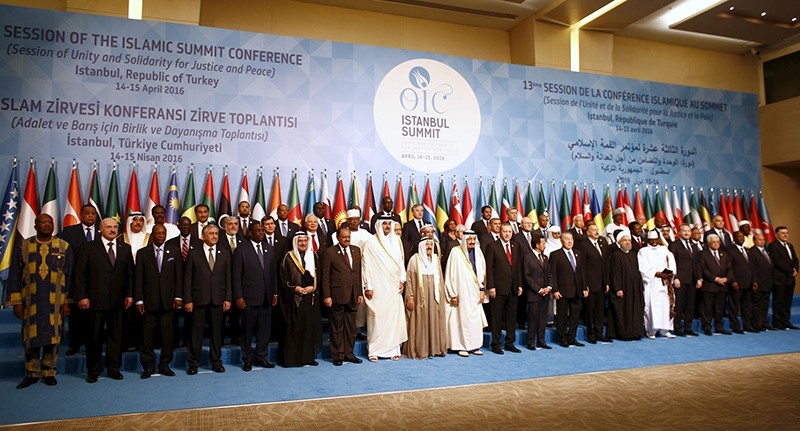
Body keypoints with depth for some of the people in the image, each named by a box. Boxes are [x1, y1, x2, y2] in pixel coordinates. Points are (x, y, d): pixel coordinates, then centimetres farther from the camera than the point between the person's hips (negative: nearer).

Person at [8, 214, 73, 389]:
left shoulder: (64, 247, 3)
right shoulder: (23, 247, 3)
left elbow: (69, 276, 4)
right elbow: (14, 276, 4)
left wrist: (67, 301, -1)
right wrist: (16, 302, -2)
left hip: (55, 301, 0)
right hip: (31, 301, 0)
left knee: (53, 336, 5)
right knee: (30, 337, 5)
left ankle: (49, 373, 19)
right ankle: (32, 373, 20)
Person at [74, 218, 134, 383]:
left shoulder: (125, 248, 9)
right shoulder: (90, 248, 1)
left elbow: (130, 274, 9)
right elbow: (80, 274, -1)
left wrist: (130, 294, 2)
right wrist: (82, 296, -8)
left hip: (118, 300, 2)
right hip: (96, 300, -2)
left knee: (115, 335, 8)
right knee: (95, 336, 6)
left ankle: (114, 368, 19)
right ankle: (93, 370, 19)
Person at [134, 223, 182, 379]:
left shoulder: (174, 251, 7)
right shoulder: (142, 253, 6)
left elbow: (179, 275, 5)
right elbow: (138, 278, 3)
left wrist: (178, 297, -2)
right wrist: (139, 300, -4)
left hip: (168, 300, 1)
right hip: (149, 301, 0)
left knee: (168, 334, 4)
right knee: (147, 334, 2)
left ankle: (164, 365, 16)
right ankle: (148, 366, 13)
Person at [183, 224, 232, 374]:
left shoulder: (224, 255, 9)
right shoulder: (193, 254, 3)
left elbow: (228, 278, 7)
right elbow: (187, 278, 0)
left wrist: (228, 298, -1)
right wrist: (187, 300, -6)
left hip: (218, 299, 2)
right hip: (199, 299, -2)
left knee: (217, 332, 8)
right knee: (196, 332, 3)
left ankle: (216, 362, 19)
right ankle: (193, 363, 14)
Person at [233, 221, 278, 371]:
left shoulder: (270, 249, 10)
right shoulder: (241, 250, -4)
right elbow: (236, 275, -6)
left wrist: (275, 293, 8)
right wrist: (238, 297, -10)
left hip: (266, 297, 4)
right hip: (249, 297, -4)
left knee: (264, 329, 9)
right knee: (247, 330, 6)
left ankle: (261, 357, 22)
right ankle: (247, 360, 18)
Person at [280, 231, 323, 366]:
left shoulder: (313, 256, 10)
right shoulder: (289, 257, 0)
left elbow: (318, 276, 9)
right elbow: (284, 279, -1)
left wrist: (313, 287, -7)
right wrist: (294, 288, -13)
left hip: (311, 298, 3)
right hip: (294, 298, -3)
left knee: (311, 326, 4)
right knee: (294, 328, -3)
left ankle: (309, 356, 13)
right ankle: (292, 358, 4)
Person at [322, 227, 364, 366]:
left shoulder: (356, 250, 10)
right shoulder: (330, 252, -4)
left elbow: (359, 273, 11)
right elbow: (325, 276, -5)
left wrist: (360, 293, 7)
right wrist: (327, 296, -10)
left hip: (352, 296, 5)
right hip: (337, 295, -4)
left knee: (351, 327, 11)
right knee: (337, 328, 6)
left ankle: (349, 354, 22)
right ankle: (337, 355, 16)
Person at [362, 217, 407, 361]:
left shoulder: (395, 241, 9)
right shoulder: (371, 243, -4)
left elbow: (400, 262, 14)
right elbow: (366, 265, -4)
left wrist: (402, 280, 5)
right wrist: (368, 286, -7)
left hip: (394, 287, 4)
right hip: (377, 288, -4)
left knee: (394, 317, 4)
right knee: (376, 318, -2)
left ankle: (393, 349, 12)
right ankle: (374, 350, 7)